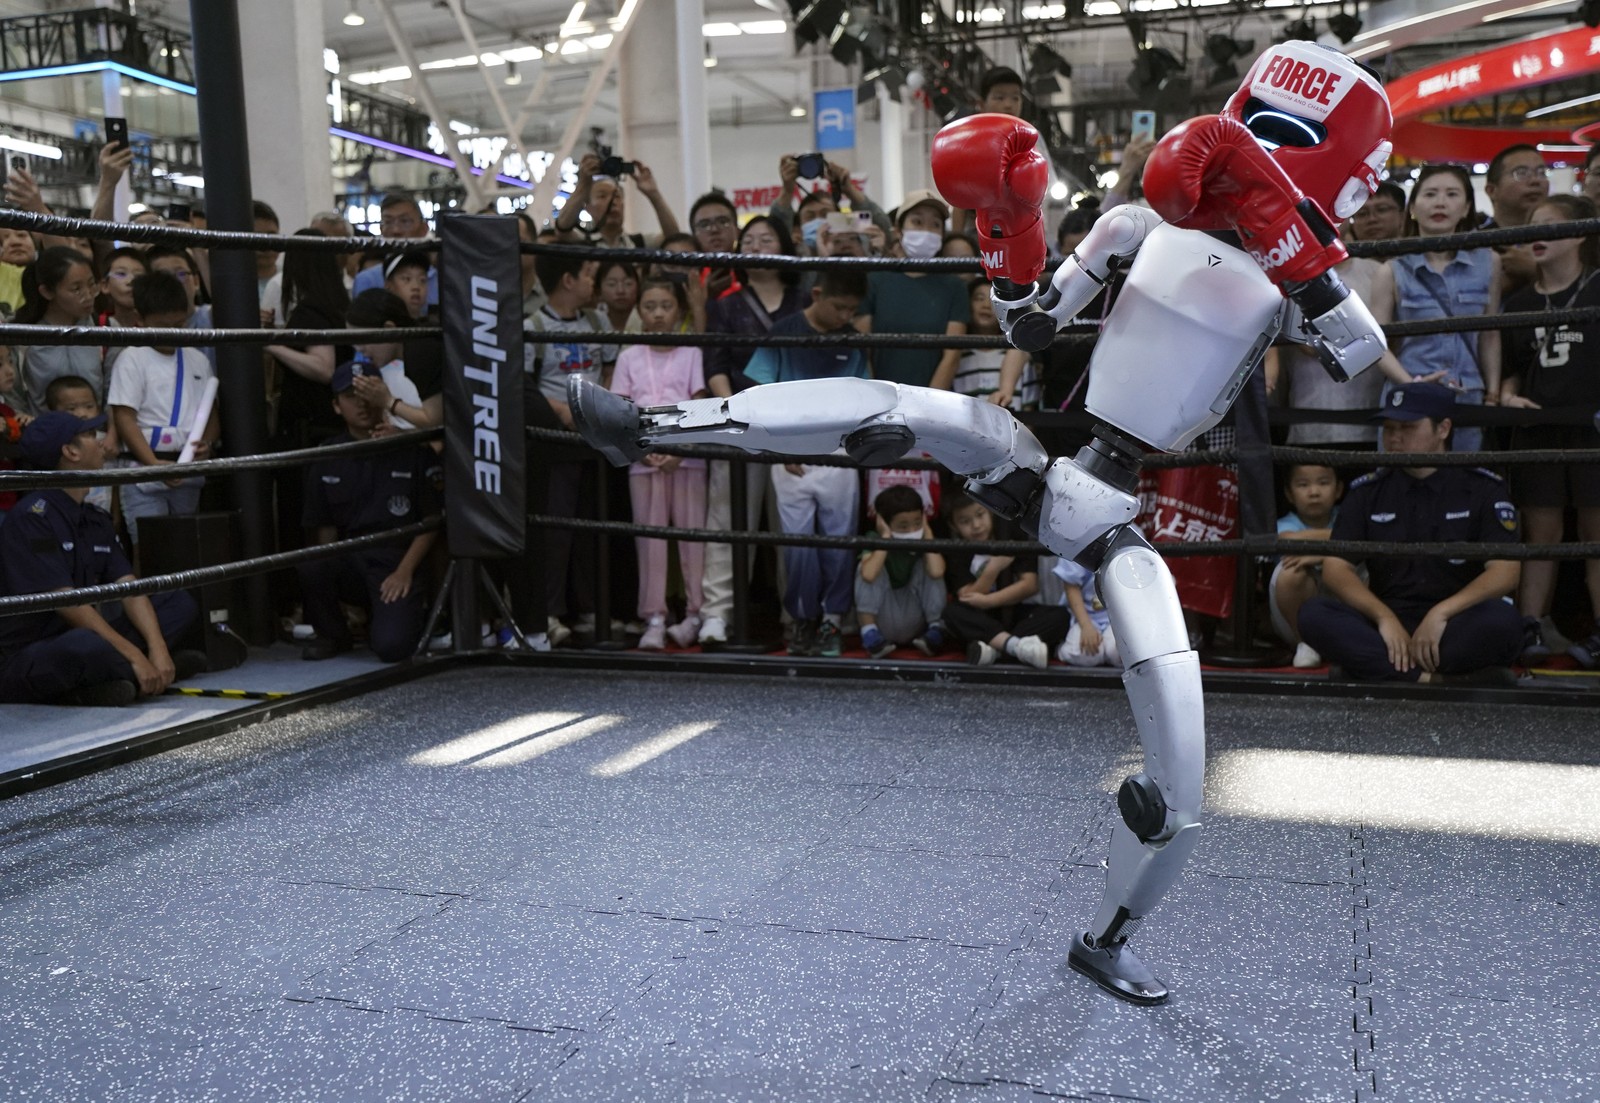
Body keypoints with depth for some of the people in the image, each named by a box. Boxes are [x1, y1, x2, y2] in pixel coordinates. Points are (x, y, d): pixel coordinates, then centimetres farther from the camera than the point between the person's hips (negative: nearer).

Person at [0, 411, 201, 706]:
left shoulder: (97, 519, 11)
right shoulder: (33, 516, -15)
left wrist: (157, 648, -13)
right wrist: (135, 656, -23)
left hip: (79, 639, 9)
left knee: (179, 603, 5)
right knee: (88, 646, -41)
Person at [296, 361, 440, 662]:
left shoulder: (413, 451, 1)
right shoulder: (326, 459, 9)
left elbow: (431, 519, 0)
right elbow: (323, 528, 8)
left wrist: (404, 571, -10)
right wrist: (328, 570, -10)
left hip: (399, 563, -3)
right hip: (347, 561, 3)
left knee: (391, 646, -26)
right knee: (308, 566, -31)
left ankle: (412, 614, 13)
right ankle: (333, 635, 0)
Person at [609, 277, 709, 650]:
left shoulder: (691, 354, 5)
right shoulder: (629, 357, 10)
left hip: (686, 456, -1)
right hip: (642, 459, 2)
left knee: (691, 531, -2)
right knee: (649, 535, 1)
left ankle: (695, 613, 4)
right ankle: (654, 619, 3)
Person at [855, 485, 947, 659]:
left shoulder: (923, 541, -9)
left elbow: (936, 572, -32)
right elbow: (868, 575, -37)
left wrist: (927, 533, -20)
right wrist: (886, 537, -27)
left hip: (914, 623, 1)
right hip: (881, 622, -1)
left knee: (926, 566, -17)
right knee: (870, 570, -23)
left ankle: (935, 628, -13)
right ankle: (870, 632, -23)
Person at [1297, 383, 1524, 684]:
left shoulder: (1483, 488, 4)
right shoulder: (1367, 490, 10)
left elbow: (1505, 572, -6)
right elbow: (1335, 567, 1)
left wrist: (1441, 613, -21)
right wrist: (1384, 617, -15)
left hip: (1456, 627, -2)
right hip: (1385, 627, 2)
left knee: (1503, 619, -34)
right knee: (1313, 614, -27)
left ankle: (1377, 672, -35)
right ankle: (1432, 679, -36)